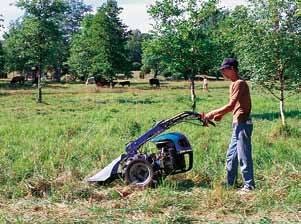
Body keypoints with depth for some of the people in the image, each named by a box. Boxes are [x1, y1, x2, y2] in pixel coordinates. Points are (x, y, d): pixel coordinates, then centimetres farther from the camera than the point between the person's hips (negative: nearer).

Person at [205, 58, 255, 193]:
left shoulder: (239, 83, -16)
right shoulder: (234, 84, 14)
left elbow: (230, 106, -21)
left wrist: (213, 113, -15)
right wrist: (220, 115, 7)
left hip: (242, 124, -10)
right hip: (238, 124, 10)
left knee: (243, 156, -4)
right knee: (231, 155, 15)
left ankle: (249, 185, 5)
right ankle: (229, 183, 25)